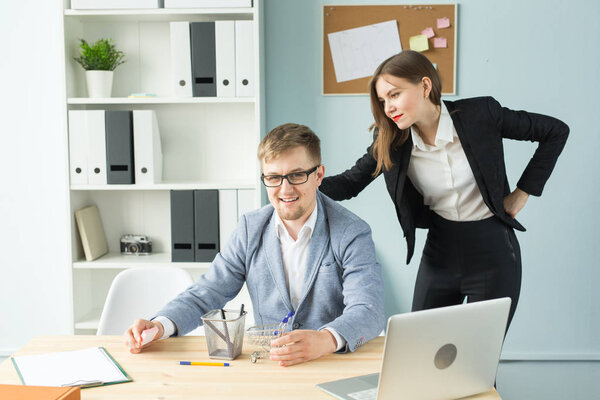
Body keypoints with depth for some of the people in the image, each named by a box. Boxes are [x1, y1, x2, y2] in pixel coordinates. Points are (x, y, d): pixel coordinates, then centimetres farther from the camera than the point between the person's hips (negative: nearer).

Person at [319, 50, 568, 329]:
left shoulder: (480, 115, -15)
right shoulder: (390, 141, -6)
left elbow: (556, 131, -4)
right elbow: (350, 183, -4)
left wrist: (523, 192, -5)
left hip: (493, 255, -3)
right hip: (439, 252, 3)